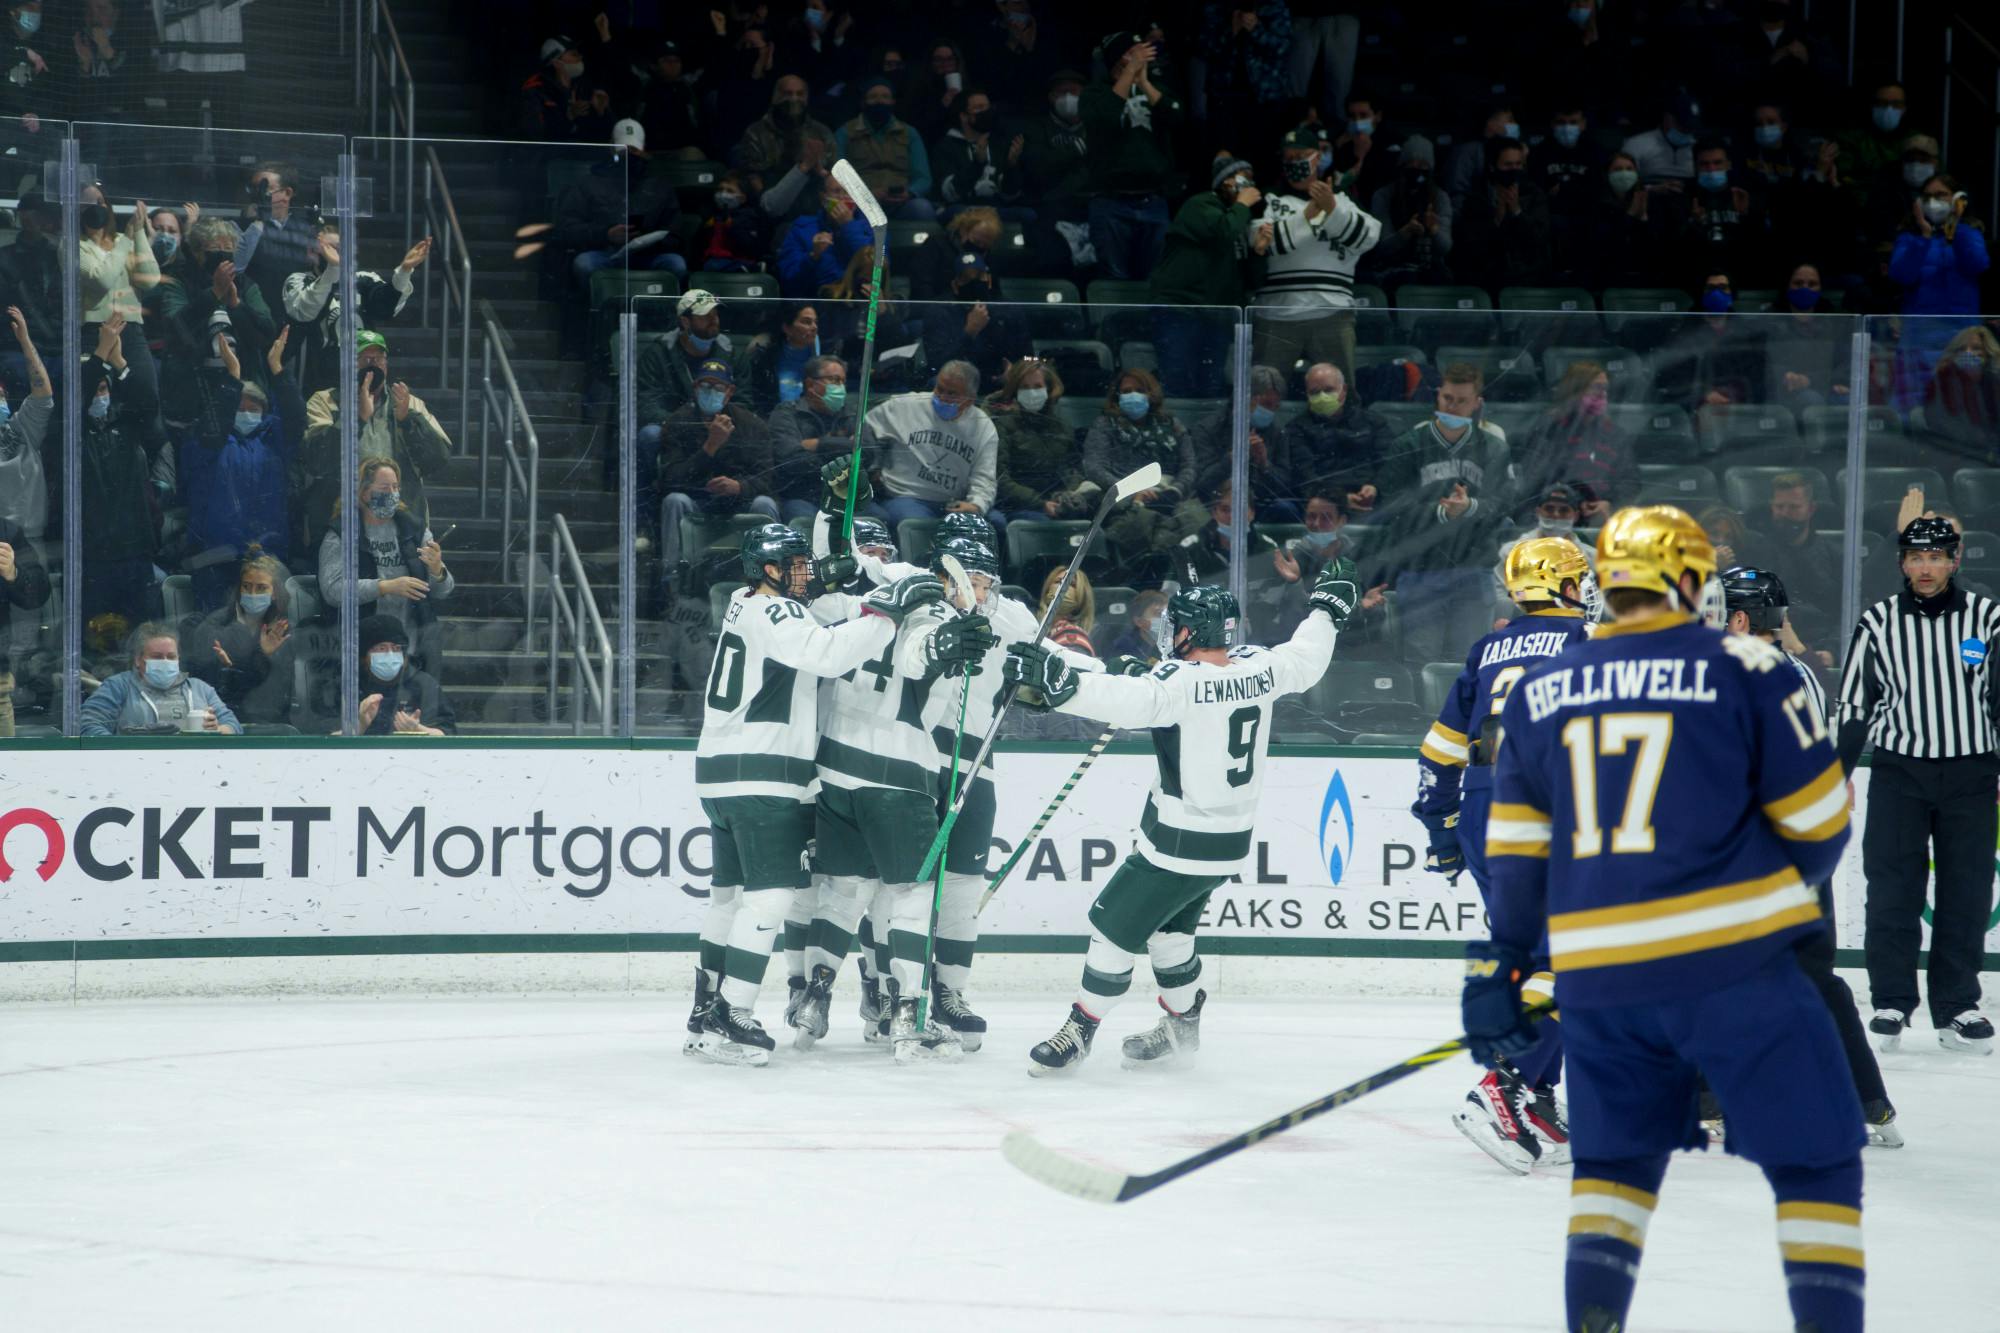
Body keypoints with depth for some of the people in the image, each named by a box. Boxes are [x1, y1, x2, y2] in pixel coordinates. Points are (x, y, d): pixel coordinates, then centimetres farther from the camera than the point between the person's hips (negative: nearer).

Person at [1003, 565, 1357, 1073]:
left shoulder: (1183, 682, -24)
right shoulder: (1259, 667, -2)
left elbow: (1130, 700, -41)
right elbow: (1306, 659, 17)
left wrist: (1055, 682, -50)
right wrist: (1328, 610, 35)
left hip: (1179, 845, -8)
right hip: (1231, 840, 8)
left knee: (1114, 923, 5)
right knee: (1167, 928, 25)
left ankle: (1080, 1028, 15)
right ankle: (1182, 1025, 35)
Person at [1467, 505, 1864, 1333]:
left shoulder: (1540, 692, 11)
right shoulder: (1741, 669, -1)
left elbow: (1515, 852, 11)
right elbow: (1817, 817, 3)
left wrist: (1496, 972, 16)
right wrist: (1792, 885, 23)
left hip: (1598, 975, 4)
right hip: (1733, 956, -4)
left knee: (1614, 1158, 21)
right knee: (1817, 1160, 4)